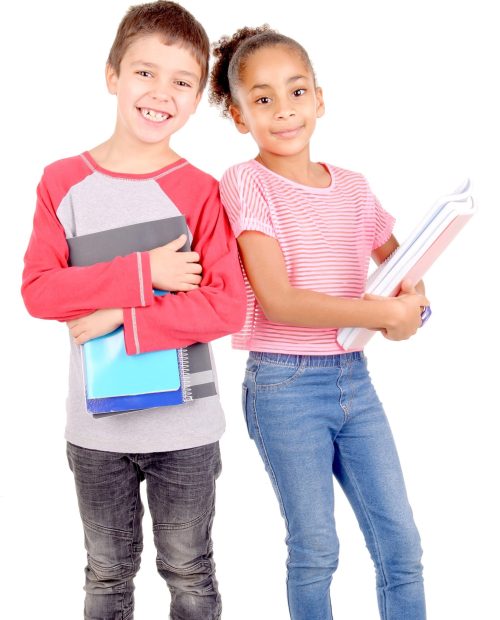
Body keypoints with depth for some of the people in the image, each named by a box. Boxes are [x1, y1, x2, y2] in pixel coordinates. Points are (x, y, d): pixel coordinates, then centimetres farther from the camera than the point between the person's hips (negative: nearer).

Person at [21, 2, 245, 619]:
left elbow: (227, 306, -16)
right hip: (96, 426, 2)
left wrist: (121, 318, -22)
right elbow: (38, 289, -13)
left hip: (184, 425, -1)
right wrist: (144, 273, -21)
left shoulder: (201, 191, -8)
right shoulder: (63, 182, -3)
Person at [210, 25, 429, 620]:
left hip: (354, 376, 5)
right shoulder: (246, 183, -9)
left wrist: (412, 304, -8)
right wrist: (387, 313, -20)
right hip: (284, 386, -5)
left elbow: (405, 271, 17)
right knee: (315, 552, 7)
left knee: (400, 542, 9)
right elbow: (277, 300, -18)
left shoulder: (353, 187, 7)